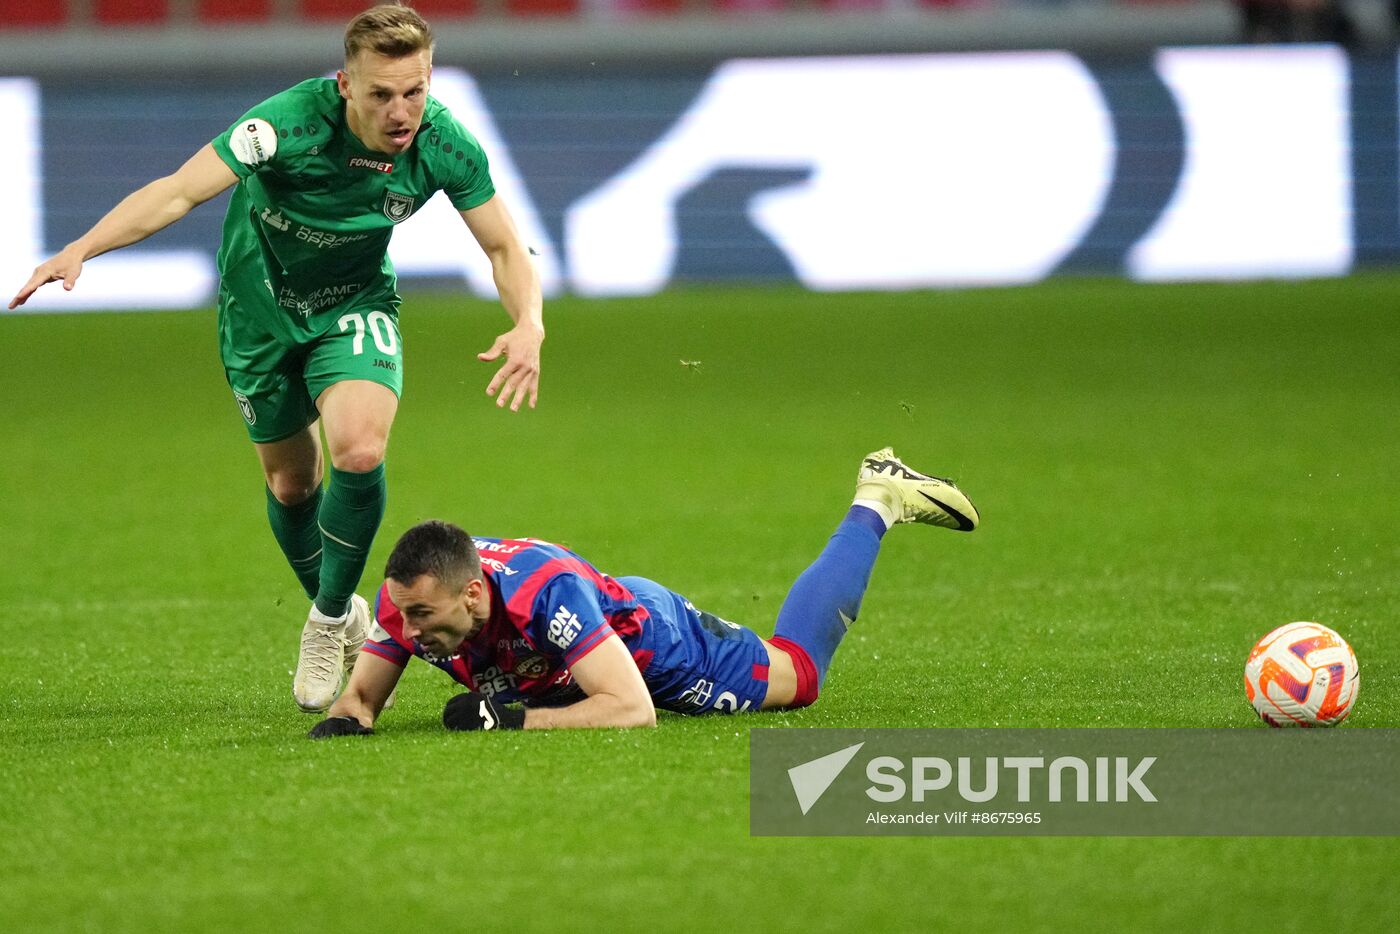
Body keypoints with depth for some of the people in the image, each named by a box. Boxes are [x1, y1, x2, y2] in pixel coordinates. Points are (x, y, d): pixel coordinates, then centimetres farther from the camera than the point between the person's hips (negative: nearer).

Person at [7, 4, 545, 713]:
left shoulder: (445, 148, -24)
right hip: (260, 303, -1)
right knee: (291, 481, 11)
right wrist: (82, 248, -50)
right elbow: (180, 191, -37)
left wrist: (528, 325, -29)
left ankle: (330, 618, 0)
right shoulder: (290, 122, -34)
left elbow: (505, 247, -10)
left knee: (358, 449, -24)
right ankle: (341, 622, 39)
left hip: (353, 304, 1)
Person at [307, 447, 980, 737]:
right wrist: (342, 720, -38)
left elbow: (634, 710, -46)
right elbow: (364, 694, -15)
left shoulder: (546, 590, -47)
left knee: (796, 674, 19)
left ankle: (878, 502, 35)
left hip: (657, 641, -5)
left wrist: (516, 721, -51)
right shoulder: (407, 597, -32)